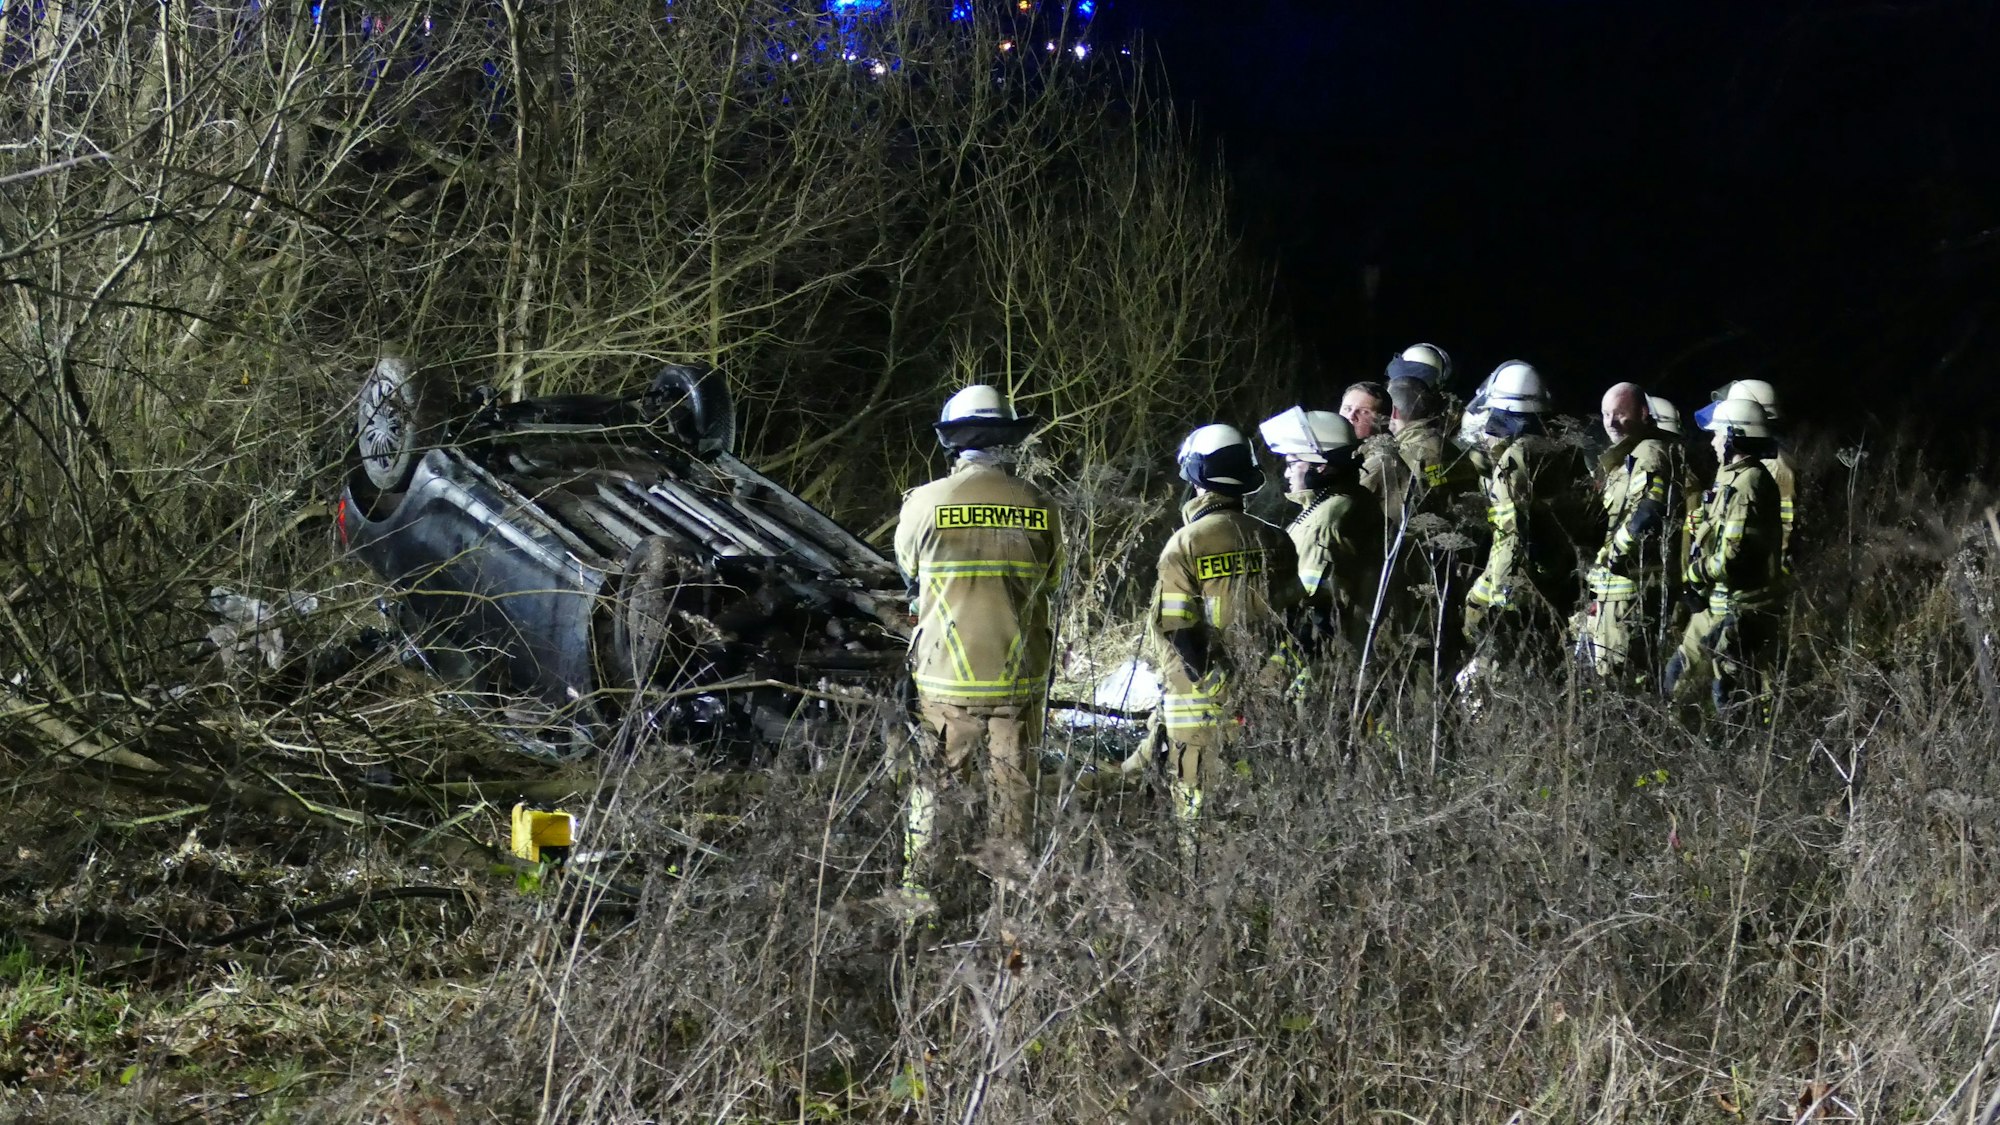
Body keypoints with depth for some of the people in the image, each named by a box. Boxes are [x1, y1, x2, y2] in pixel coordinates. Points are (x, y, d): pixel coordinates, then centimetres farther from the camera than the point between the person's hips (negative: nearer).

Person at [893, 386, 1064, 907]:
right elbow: (1049, 589, 9)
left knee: (931, 788, 11)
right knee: (1014, 794, 12)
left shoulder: (925, 502, -7)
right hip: (1020, 680, 1)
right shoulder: (1040, 508, -3)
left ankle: (918, 889, 14)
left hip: (944, 679, -1)